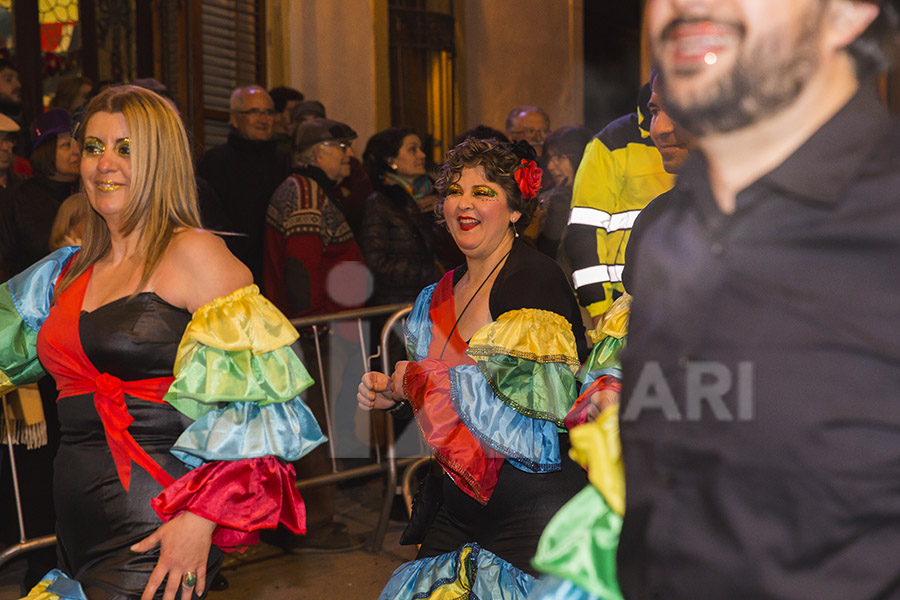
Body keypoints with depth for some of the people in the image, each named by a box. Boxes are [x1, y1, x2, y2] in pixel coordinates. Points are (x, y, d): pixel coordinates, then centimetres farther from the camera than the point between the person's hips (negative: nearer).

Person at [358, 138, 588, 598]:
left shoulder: (536, 281, -14)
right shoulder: (442, 295, 10)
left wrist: (431, 380, -16)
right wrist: (394, 394, 4)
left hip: (533, 505, -7)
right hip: (461, 504, 8)